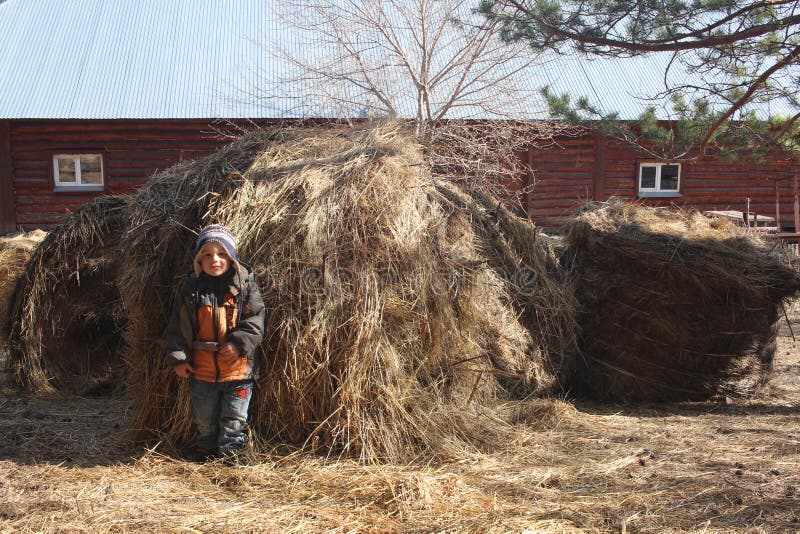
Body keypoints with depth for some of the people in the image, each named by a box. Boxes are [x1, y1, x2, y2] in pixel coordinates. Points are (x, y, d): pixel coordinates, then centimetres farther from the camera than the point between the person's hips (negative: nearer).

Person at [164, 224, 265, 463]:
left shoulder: (245, 284, -6)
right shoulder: (192, 287, 0)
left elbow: (255, 320, -7)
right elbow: (177, 326, 2)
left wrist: (239, 344, -18)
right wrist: (178, 358, -3)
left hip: (237, 367, -2)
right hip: (201, 369, 3)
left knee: (234, 416, 8)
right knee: (204, 417, 18)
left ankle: (231, 451, 23)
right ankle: (205, 449, 37)